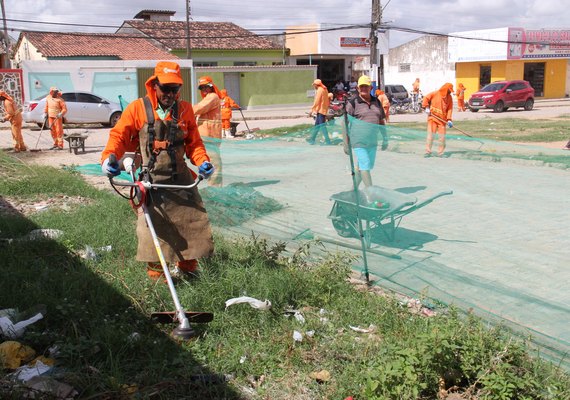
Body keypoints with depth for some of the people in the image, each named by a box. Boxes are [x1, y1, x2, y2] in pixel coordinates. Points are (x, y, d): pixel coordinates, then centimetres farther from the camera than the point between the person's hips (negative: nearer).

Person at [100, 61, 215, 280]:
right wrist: (109, 157, -18)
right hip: (151, 180, -3)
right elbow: (119, 136, -1)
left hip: (180, 179, 4)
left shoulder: (184, 109, 7)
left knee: (193, 221, 7)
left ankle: (188, 267, 26)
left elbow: (194, 142, 10)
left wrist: (202, 161, -7)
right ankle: (156, 275, 15)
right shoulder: (138, 108, -2)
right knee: (153, 227, -1)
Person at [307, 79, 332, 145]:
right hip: (324, 109, 10)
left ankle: (327, 140, -10)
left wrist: (312, 109, -16)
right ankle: (312, 139, 24)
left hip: (320, 110, -10)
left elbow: (316, 101, -19)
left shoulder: (319, 90, -14)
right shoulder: (325, 89, 14)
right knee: (317, 125, 16)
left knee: (322, 126, -9)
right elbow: (327, 100, 18)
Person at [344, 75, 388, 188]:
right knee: (365, 165, -8)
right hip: (359, 141, -6)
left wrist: (385, 139, 16)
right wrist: (346, 144, -10)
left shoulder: (376, 102, 10)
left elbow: (382, 121, 19)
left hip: (372, 141, 6)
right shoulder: (353, 103, -6)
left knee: (364, 166, 14)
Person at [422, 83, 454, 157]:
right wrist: (426, 107, -9)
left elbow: (450, 109, 3)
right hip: (432, 117, -3)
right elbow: (426, 98, 1)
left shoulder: (449, 97, 4)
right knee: (430, 134, -7)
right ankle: (428, 151, -3)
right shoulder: (435, 94, -6)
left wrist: (449, 119, -6)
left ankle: (440, 152, 13)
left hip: (442, 119, 3)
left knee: (442, 136, 2)